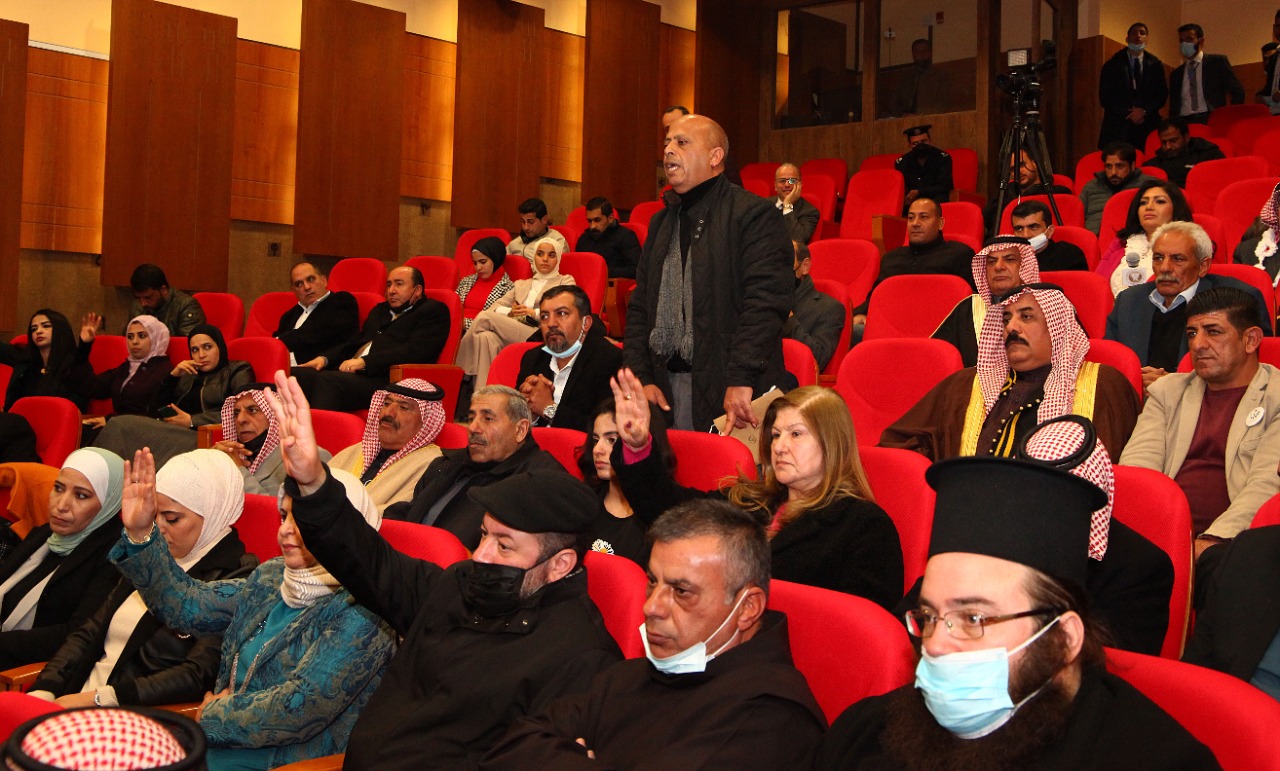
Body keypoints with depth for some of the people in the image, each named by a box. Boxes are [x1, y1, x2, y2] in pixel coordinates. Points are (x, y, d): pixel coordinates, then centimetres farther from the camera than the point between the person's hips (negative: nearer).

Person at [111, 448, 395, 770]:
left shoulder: (360, 612, -16)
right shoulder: (270, 578, 9)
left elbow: (301, 707, -21)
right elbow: (188, 606, 7)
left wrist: (214, 716, -8)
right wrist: (139, 536, -2)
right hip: (224, 741, 7)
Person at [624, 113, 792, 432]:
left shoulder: (754, 214, -5)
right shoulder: (661, 222, 19)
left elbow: (765, 301, -15)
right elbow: (639, 307, 17)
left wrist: (740, 380, -23)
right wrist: (642, 378, 4)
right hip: (665, 384, 6)